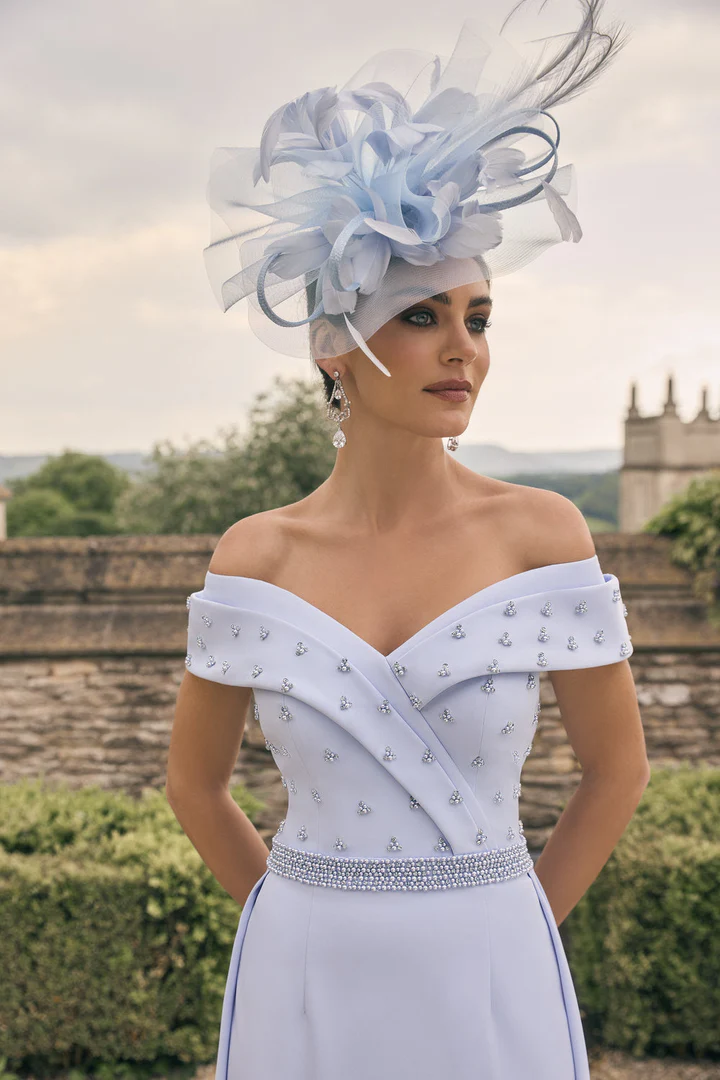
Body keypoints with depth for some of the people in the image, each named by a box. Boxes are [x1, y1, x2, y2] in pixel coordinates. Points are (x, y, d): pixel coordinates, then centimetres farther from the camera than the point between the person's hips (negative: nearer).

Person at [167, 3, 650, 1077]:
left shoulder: (541, 531, -8)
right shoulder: (254, 556, -5)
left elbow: (618, 766, 1)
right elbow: (195, 781, 7)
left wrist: (511, 931, 3)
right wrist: (307, 922, 7)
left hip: (489, 993, 0)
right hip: (303, 992, 1)